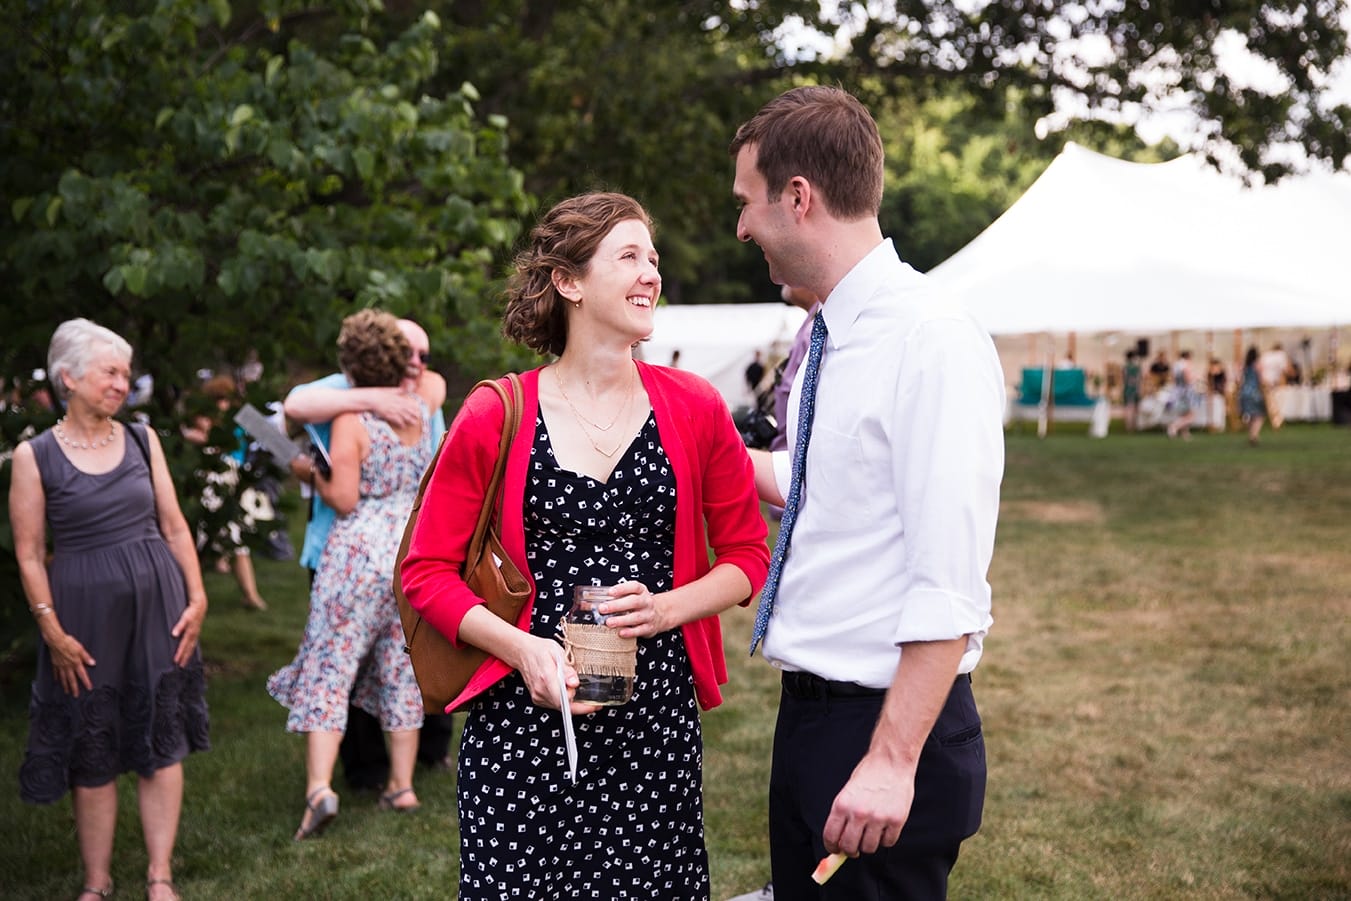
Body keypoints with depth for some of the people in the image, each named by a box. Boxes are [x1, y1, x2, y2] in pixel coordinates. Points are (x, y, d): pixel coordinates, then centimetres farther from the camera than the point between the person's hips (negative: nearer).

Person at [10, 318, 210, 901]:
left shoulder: (142, 439, 4)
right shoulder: (35, 455, -5)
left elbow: (174, 526, 7)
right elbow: (29, 554, -4)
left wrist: (196, 597, 0)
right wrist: (52, 630, -10)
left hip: (157, 602, 3)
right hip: (86, 611, -3)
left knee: (161, 741, 5)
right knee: (92, 749, 7)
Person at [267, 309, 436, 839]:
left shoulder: (351, 421, -13)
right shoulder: (420, 409, 5)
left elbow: (344, 499, -15)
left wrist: (310, 473, 1)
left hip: (360, 551, -6)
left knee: (328, 666, -1)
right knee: (402, 668, 14)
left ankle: (319, 786, -14)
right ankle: (403, 785, 18)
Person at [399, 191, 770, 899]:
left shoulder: (694, 410, 4)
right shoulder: (495, 418, -1)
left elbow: (748, 554, 9)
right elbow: (428, 570, 1)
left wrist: (667, 608, -8)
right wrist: (521, 648, -13)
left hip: (658, 716, 2)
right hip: (523, 717, -2)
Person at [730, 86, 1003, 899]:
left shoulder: (933, 340, -19)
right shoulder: (826, 337, 9)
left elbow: (950, 586, -23)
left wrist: (892, 761, -26)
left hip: (886, 721, -9)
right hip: (807, 710, 9)